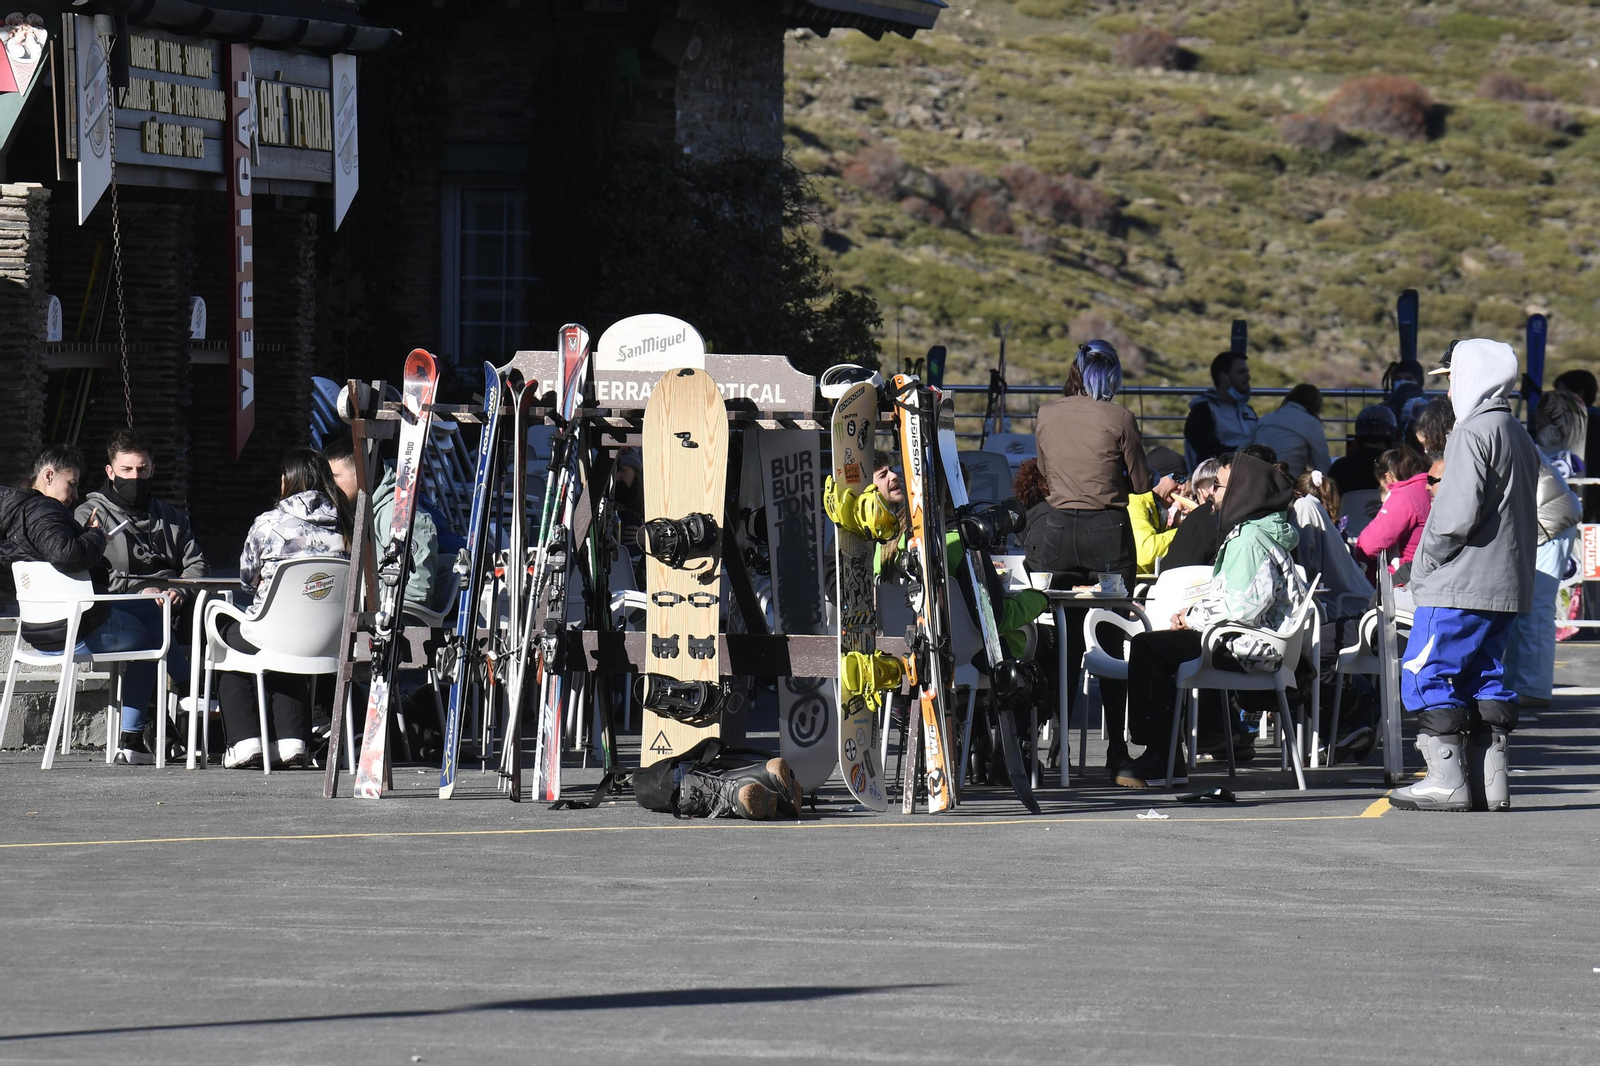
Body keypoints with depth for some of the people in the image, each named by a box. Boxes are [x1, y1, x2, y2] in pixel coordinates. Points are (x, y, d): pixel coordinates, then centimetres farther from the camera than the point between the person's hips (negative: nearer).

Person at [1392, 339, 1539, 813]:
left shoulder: (1474, 433, -12)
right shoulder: (1520, 436, 17)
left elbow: (1459, 513, -22)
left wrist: (1428, 558, -7)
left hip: (1461, 584, -9)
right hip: (1507, 586, 9)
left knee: (1426, 675, -5)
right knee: (1485, 675, 12)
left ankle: (1448, 778, -10)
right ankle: (1491, 780, 8)